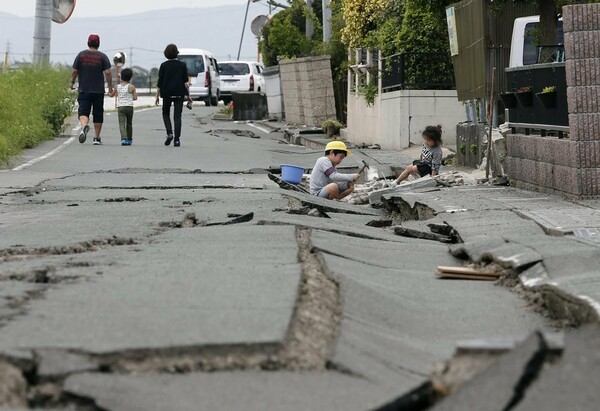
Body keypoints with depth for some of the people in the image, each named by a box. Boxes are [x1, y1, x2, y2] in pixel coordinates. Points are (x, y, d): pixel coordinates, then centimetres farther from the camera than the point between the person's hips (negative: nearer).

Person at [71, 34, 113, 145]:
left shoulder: (81, 55, 1)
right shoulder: (102, 56, -1)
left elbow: (74, 71, 1)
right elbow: (108, 72, -7)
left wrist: (72, 82, 15)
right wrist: (110, 87, 3)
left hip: (84, 90, 0)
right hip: (99, 90, 0)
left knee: (83, 112, -5)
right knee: (98, 115, 10)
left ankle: (84, 126, -36)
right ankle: (97, 138, 14)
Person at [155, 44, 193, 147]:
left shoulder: (164, 65, -2)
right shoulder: (182, 65, 1)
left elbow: (159, 82, -3)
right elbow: (186, 82, 1)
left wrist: (157, 95, 2)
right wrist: (188, 95, 6)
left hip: (167, 94, -1)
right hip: (179, 94, 1)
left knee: (166, 113, 16)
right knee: (177, 116, 2)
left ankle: (169, 133, -5)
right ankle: (177, 139, -5)